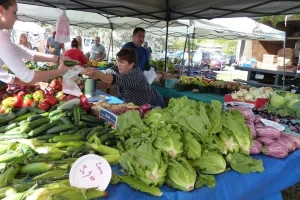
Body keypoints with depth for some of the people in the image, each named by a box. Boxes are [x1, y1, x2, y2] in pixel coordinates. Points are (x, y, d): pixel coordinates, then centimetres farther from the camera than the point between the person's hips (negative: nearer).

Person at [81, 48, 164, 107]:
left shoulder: (136, 75, -33)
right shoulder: (117, 69, -9)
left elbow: (118, 80, -49)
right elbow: (105, 73, -25)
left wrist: (97, 74, -61)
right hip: (134, 106, 7)